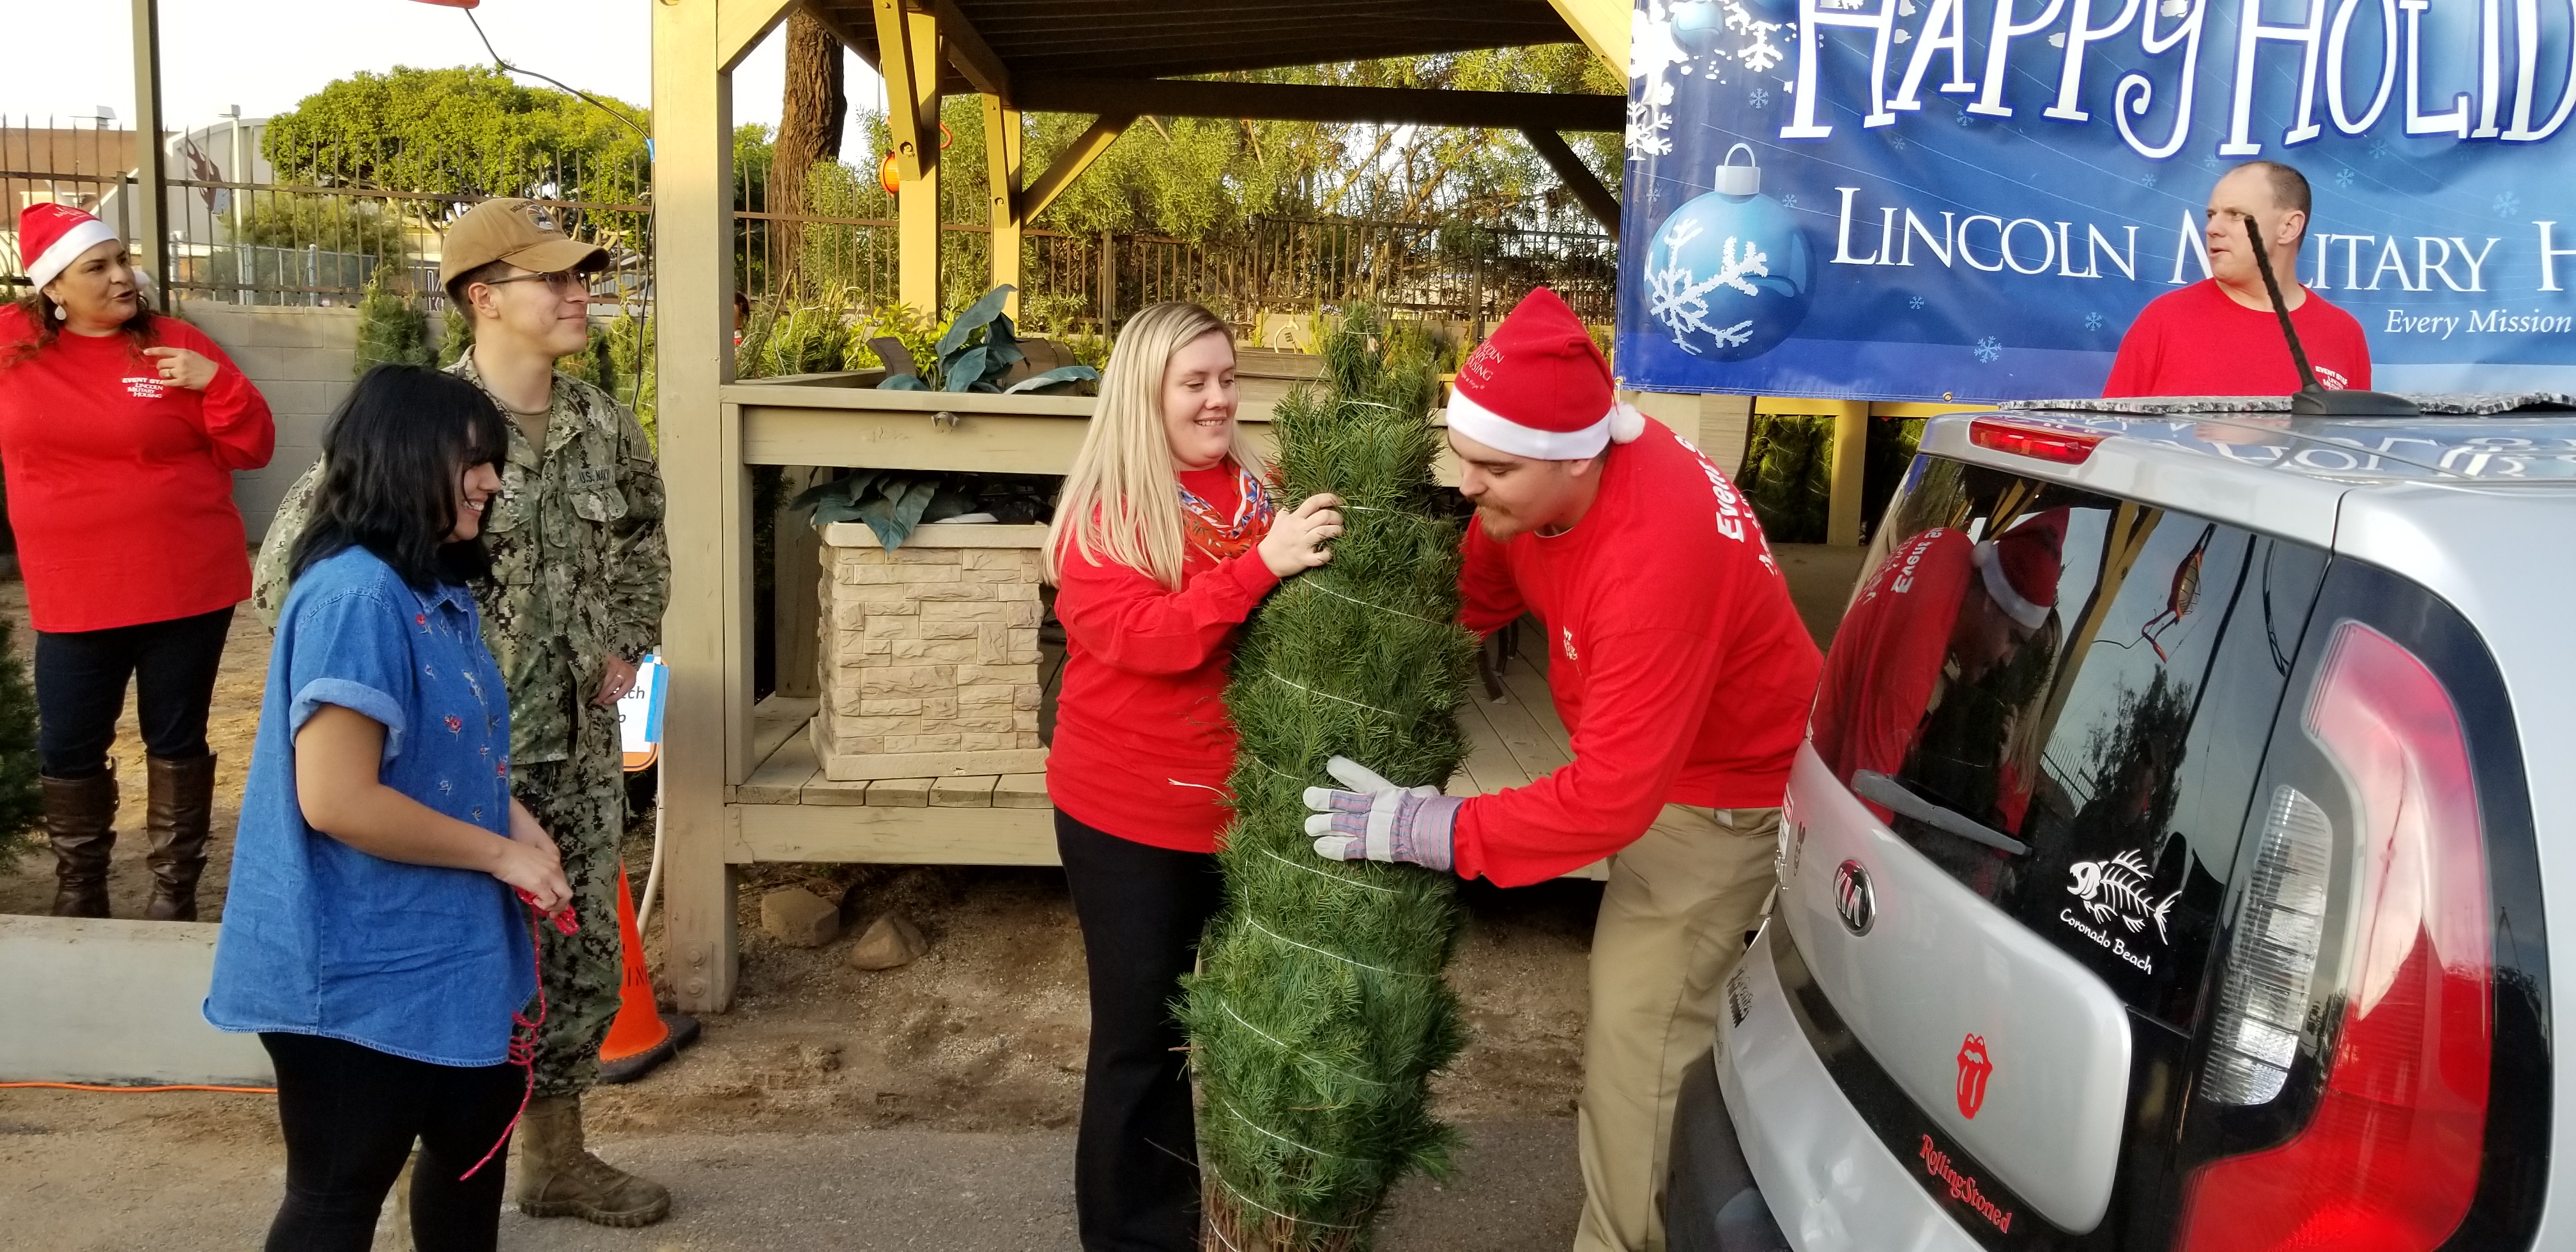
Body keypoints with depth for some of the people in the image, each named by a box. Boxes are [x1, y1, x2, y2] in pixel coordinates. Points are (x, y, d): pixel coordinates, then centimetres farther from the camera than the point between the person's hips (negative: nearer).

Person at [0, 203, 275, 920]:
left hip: (187, 587, -2)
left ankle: (175, 891, 23)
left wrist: (216, 382, -18)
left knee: (177, 740, 9)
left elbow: (253, 450, -3)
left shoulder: (178, 346, -3)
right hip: (73, 597, 2)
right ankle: (78, 891, 29)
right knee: (67, 750, 9)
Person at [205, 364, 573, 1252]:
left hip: (440, 948, 10)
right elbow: (336, 800, -29)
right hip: (357, 969, -10)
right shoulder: (356, 595, -24)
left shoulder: (436, 588, 7)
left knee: (479, 1131, 24)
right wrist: (500, 853, -19)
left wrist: (514, 819, 1)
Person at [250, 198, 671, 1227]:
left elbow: (642, 536, 22)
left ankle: (557, 1160, 36)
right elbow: (289, 572, -14)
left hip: (582, 757, 6)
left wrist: (628, 642, 12)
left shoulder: (603, 425, 2)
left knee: (580, 969, 16)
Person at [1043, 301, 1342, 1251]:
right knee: (1140, 1030, 6)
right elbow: (1142, 636, -25)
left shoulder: (1252, 490, 2)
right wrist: (1261, 564, -33)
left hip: (1232, 802, 5)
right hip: (1127, 813, -4)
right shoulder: (1103, 511, -11)